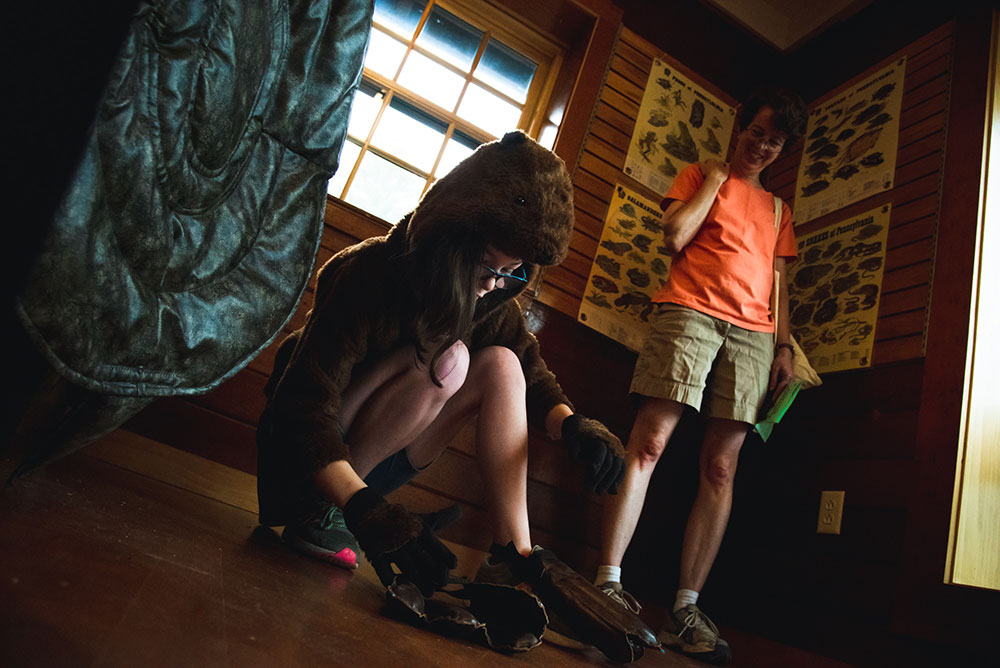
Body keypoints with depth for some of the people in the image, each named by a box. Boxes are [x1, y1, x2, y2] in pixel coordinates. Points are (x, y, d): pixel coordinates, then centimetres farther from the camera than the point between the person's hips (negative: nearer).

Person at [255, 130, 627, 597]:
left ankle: (514, 558, -17)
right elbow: (303, 410, -32)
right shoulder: (368, 274, -27)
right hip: (304, 463, -5)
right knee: (447, 359, -28)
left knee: (500, 365, -14)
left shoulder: (492, 303, -8)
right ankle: (316, 516, -16)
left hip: (370, 463, 6)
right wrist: (367, 510, -46)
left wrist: (574, 425, -25)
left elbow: (533, 379, -2)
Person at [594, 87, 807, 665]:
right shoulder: (700, 174, 20)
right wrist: (714, 178, 9)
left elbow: (778, 281, 23)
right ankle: (609, 582, -13)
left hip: (753, 334, 4)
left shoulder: (778, 209, 30)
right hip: (690, 310, -3)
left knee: (721, 469, -6)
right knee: (649, 443, -16)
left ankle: (686, 609, -5)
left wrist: (785, 346, 10)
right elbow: (675, 236, 2)